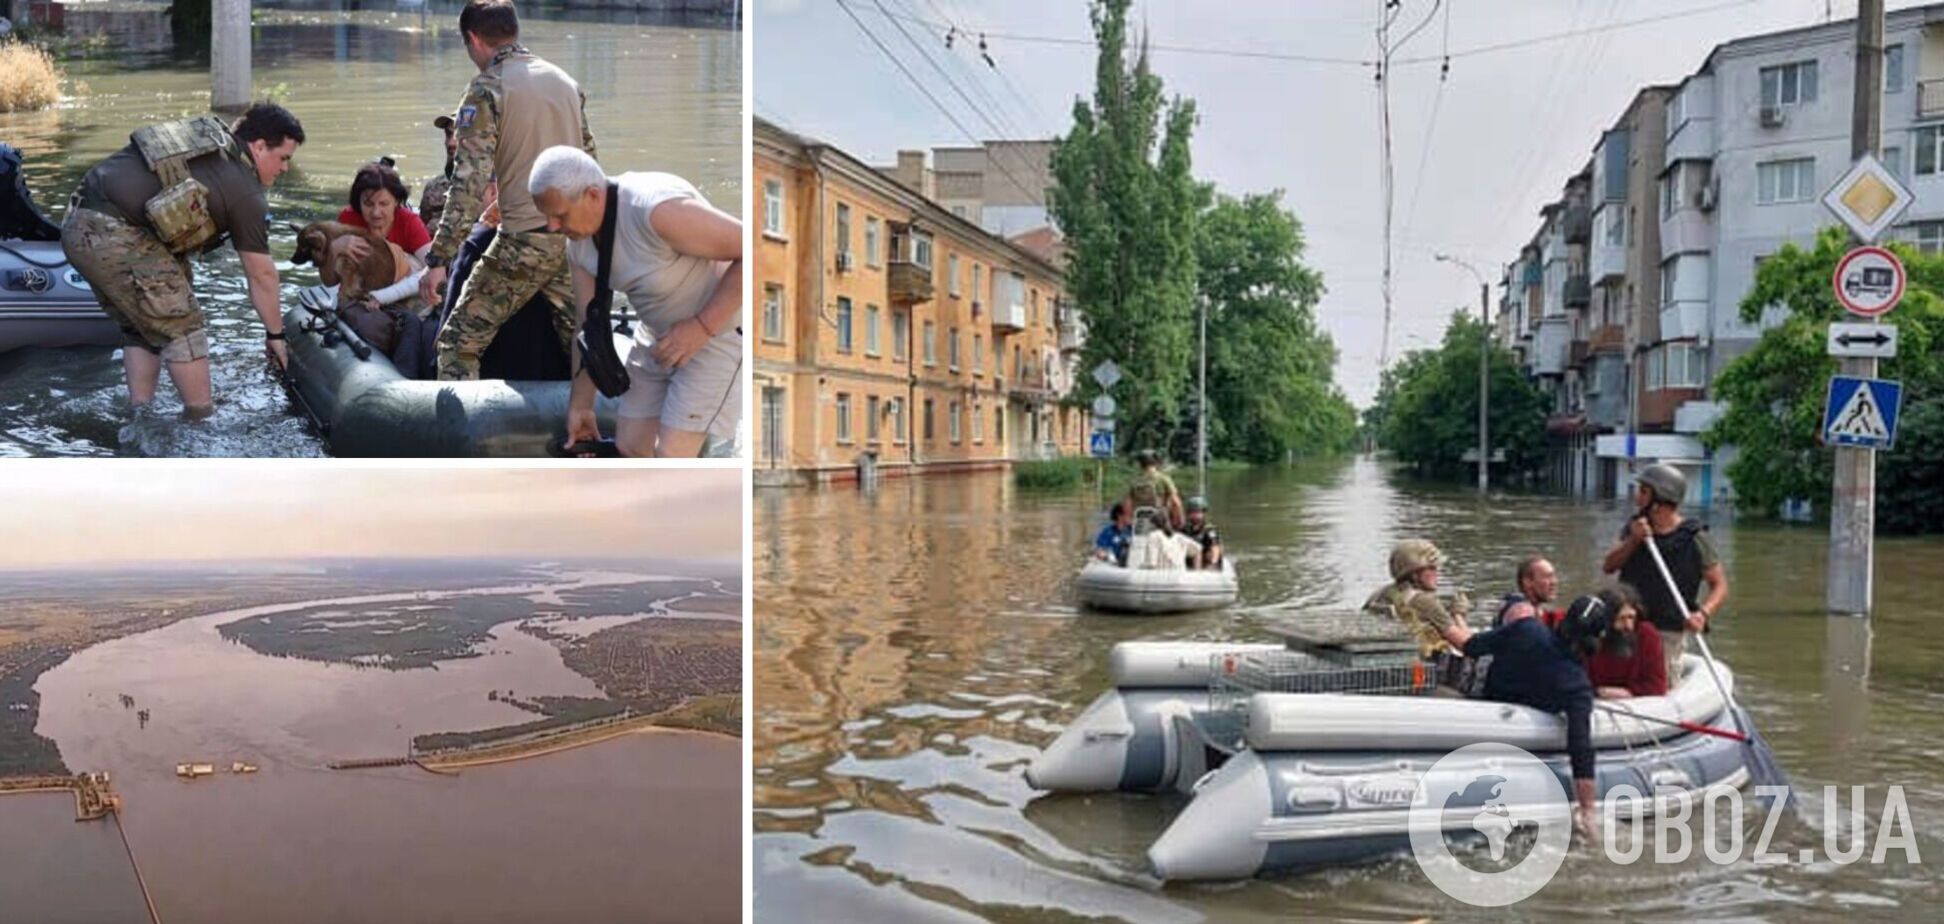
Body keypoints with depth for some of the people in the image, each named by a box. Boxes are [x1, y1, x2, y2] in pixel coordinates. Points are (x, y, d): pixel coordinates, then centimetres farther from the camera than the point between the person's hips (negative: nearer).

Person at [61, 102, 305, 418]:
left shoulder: (207, 132, 17)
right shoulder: (244, 191, -5)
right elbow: (261, 275, 1)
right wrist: (275, 335, 13)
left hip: (77, 225, 9)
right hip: (116, 237, -9)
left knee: (141, 329, 19)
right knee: (181, 328, 1)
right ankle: (202, 421, 7)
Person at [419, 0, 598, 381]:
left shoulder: (486, 89, -7)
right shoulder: (566, 81, 12)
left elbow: (469, 182, -15)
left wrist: (438, 259, -14)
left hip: (524, 240, -6)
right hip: (575, 238, 6)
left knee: (459, 342, 3)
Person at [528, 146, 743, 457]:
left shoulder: (658, 210, -30)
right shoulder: (579, 242, -4)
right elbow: (588, 322, 7)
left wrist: (702, 326, -27)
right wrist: (580, 405, 12)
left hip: (719, 329, -8)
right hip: (659, 337, 8)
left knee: (670, 456, -12)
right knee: (630, 446, 8)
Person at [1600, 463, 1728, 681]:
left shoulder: (1693, 539, -8)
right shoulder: (1634, 528, 6)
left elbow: (1720, 585, -8)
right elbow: (1608, 567, -3)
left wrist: (1703, 614, -25)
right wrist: (1633, 540, -17)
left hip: (1667, 633, -4)